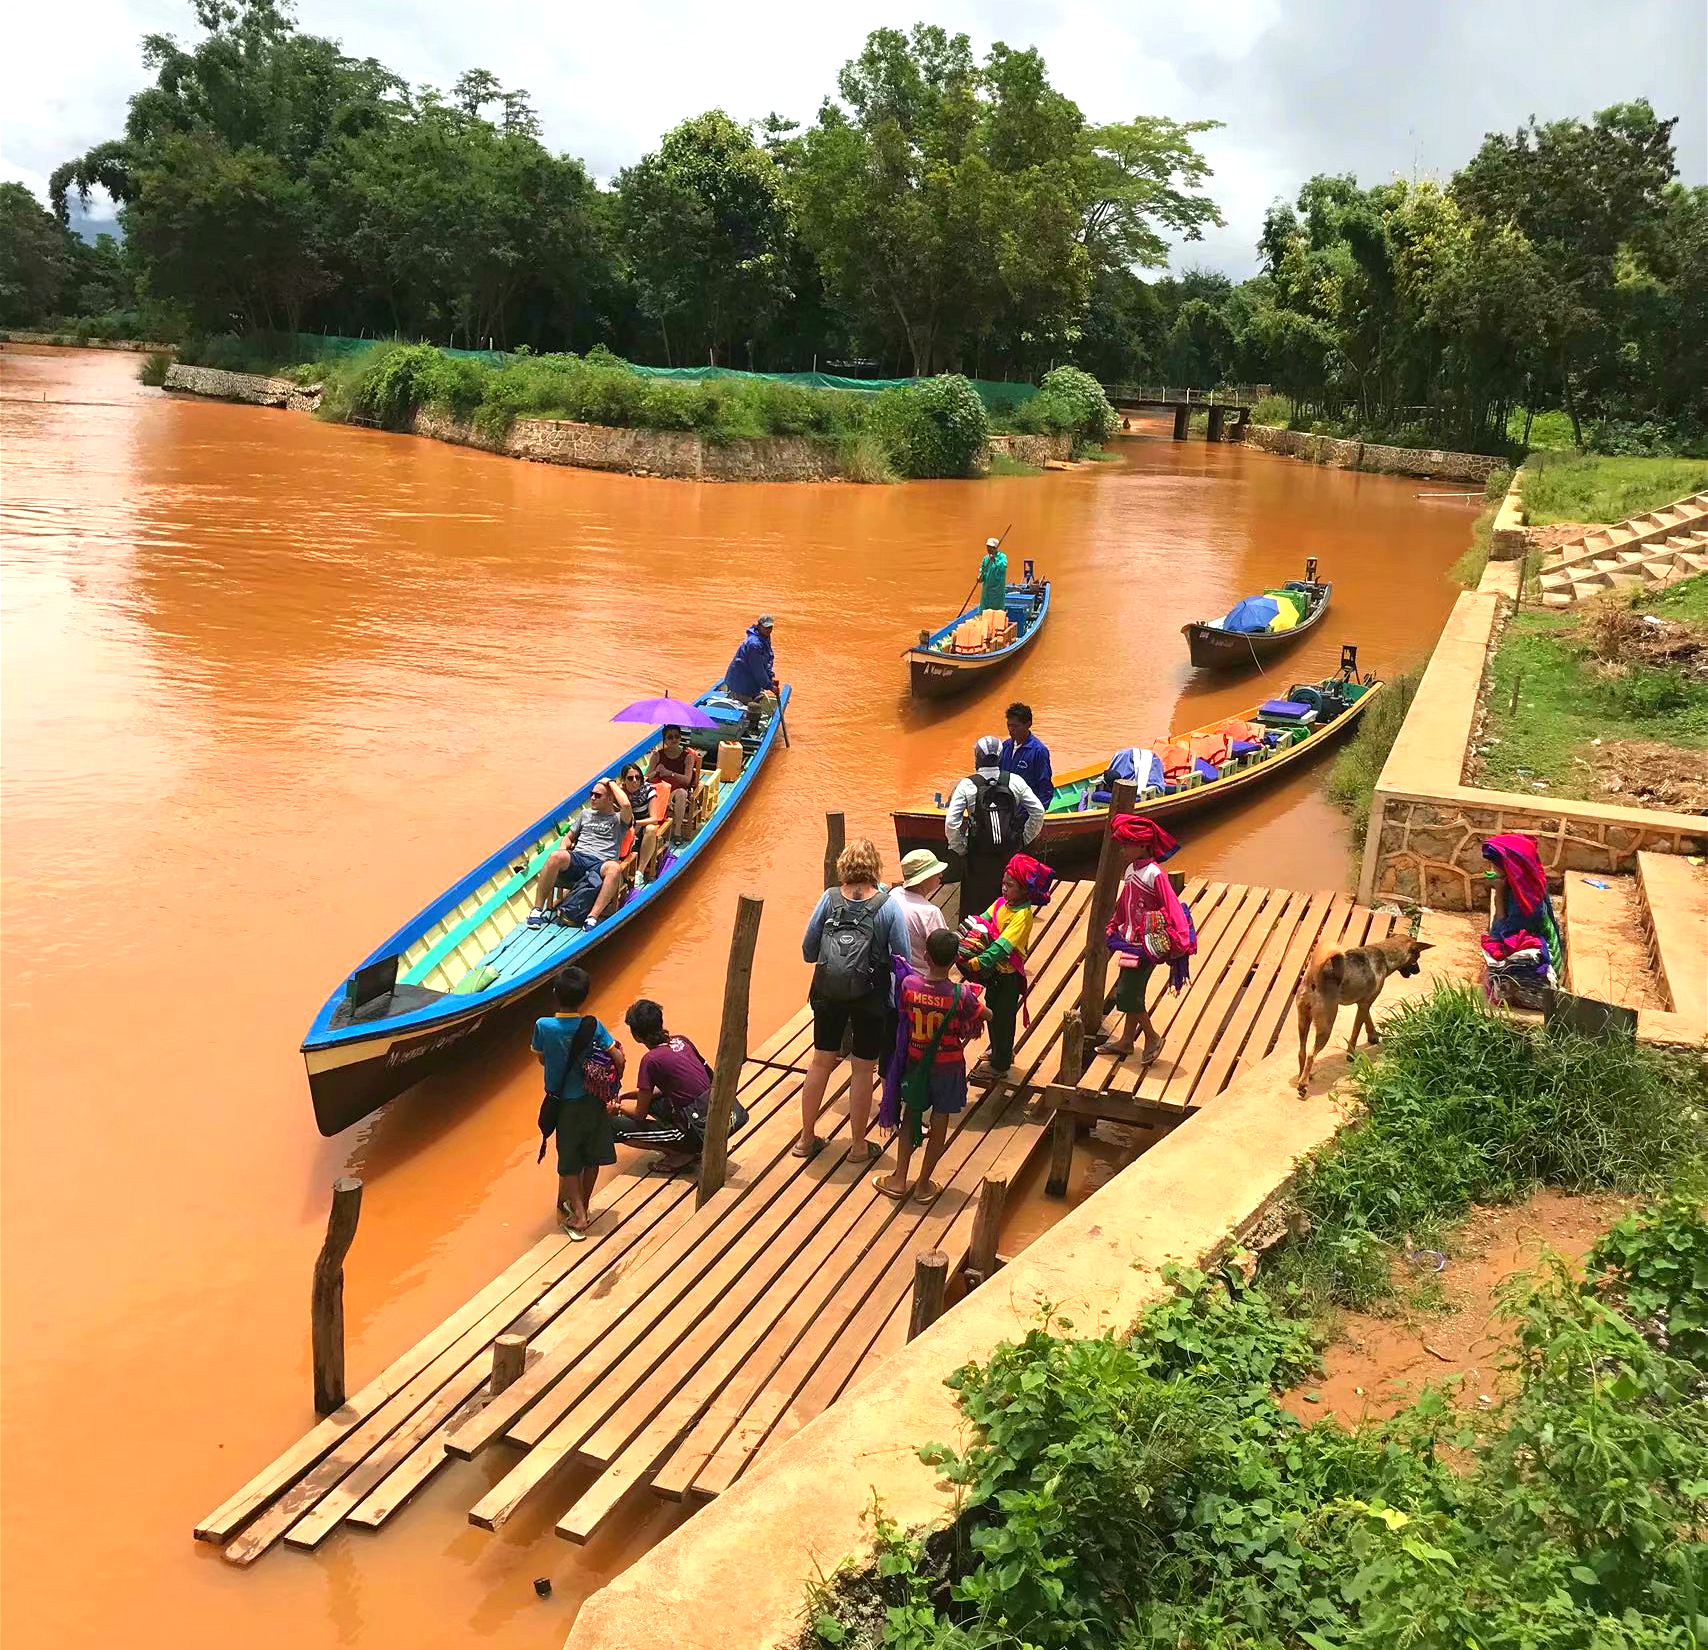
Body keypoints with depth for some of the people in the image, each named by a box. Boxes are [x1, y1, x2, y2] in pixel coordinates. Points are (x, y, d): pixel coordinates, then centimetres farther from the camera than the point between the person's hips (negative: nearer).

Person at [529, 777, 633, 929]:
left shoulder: (619, 819, 15)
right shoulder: (585, 814, 29)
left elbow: (626, 805, -8)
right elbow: (570, 837, 31)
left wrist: (611, 783, 6)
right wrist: (563, 849, 6)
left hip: (600, 864, -3)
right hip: (577, 858, 3)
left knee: (614, 868, -40)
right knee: (555, 856, -33)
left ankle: (592, 917, -48)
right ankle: (537, 909, -30)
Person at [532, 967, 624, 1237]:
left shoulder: (543, 1026, -17)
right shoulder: (593, 1026, -16)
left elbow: (542, 1060, -1)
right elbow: (618, 1059, -13)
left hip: (562, 1102, -1)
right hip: (592, 1100, 1)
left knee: (569, 1163, 12)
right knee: (592, 1158, 19)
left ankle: (578, 1213, 8)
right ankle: (584, 1205, 31)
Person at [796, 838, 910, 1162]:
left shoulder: (829, 899, -7)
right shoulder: (888, 906, -12)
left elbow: (808, 950, -1)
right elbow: (902, 959, -10)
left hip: (827, 993, 2)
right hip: (870, 998, -2)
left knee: (821, 1062, 17)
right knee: (862, 1069, 11)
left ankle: (806, 1138, 28)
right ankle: (858, 1145, 22)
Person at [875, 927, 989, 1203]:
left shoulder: (909, 984, -18)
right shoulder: (961, 994, -23)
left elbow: (903, 1018, -3)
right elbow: (986, 1015, -6)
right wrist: (977, 997, 12)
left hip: (915, 1061, 2)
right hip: (948, 1065, -2)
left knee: (910, 1117, 19)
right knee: (939, 1123, 13)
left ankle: (899, 1180, 23)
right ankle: (923, 1184, 22)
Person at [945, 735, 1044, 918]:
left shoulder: (967, 785, -9)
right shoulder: (1015, 781, -3)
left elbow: (951, 823, -15)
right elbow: (1038, 811, -2)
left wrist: (961, 848, -2)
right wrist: (1024, 839, 9)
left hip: (977, 857, -2)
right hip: (1010, 854, 2)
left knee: (974, 904, 12)